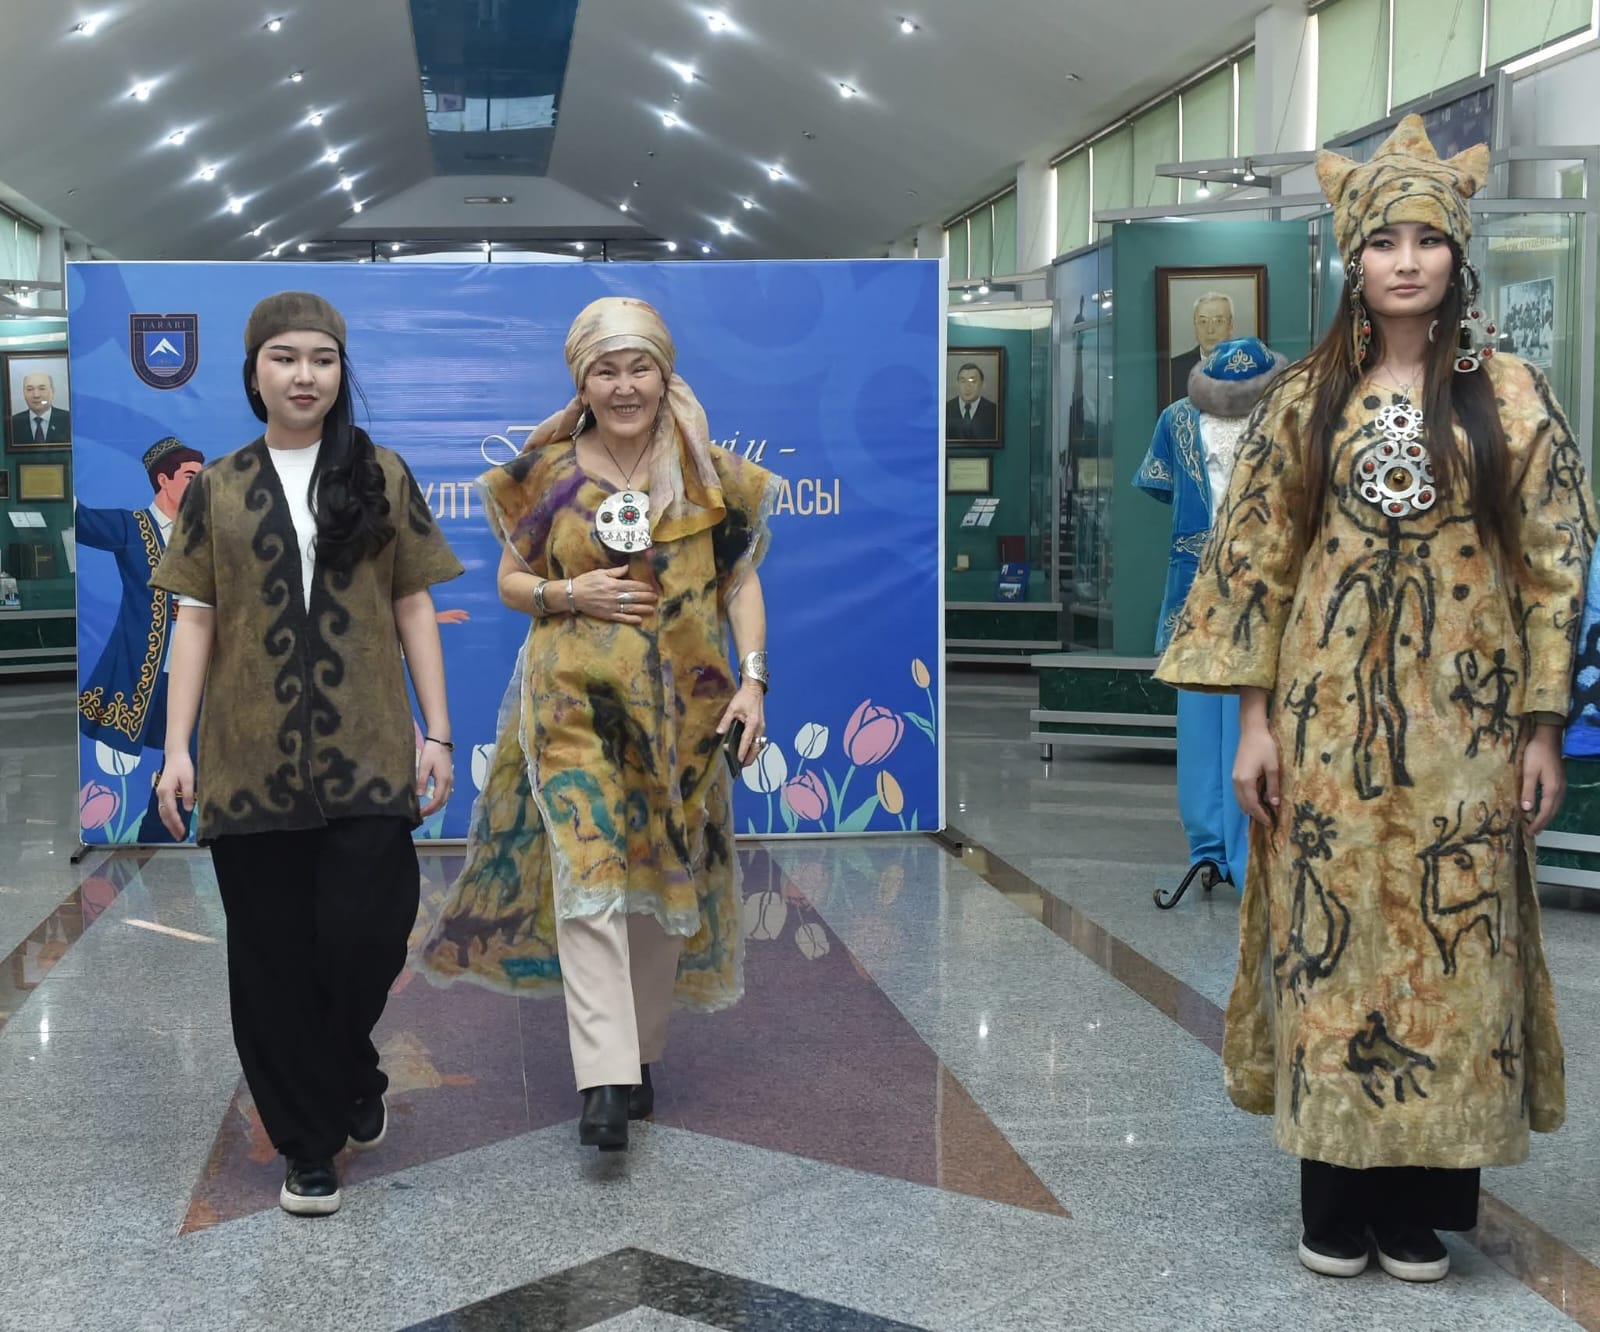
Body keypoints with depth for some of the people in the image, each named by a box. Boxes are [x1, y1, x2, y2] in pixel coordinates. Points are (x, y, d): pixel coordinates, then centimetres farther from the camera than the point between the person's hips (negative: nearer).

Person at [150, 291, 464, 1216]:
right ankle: (309, 1143, 19)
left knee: (363, 935, -7)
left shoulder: (381, 477, 6)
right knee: (272, 958, 4)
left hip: (364, 757, -1)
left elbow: (414, 611, 6)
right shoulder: (218, 490, 7)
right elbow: (196, 620, 6)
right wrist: (176, 749, -2)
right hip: (251, 760, 1)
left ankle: (348, 1074, 26)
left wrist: (438, 734, 0)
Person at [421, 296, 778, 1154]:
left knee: (664, 877, 8)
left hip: (679, 705, 1)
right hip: (575, 700, -1)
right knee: (586, 873, -13)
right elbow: (511, 582, 9)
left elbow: (742, 583, 4)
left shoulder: (710, 476, 3)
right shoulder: (547, 474, 3)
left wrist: (752, 682, -7)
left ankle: (639, 1052, 26)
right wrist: (569, 594, -11)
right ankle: (605, 1081, -15)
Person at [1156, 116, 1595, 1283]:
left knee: (1451, 942, 2)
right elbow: (1257, 559, 4)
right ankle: (1337, 1201, 15)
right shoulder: (1306, 401, 5)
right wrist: (1255, 716, -2)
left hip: (1461, 725, -1)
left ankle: (1424, 1201, 15)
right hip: (1329, 717, 1)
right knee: (1332, 943, 3)